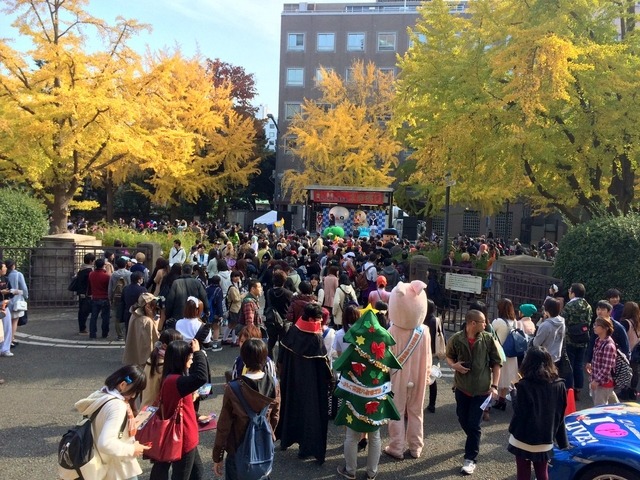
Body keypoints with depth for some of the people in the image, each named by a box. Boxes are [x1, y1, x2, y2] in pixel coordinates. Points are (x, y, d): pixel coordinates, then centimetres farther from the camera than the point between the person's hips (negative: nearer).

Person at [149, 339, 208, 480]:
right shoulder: (173, 380, -29)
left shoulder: (174, 378, 3)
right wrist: (198, 352, -33)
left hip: (186, 437, 10)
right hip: (182, 439, -10)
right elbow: (201, 377, -43)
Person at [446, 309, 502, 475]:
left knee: (474, 424, -1)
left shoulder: (488, 339, -10)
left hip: (481, 389, -2)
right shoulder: (456, 339, -10)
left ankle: (470, 458, 13)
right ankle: (474, 441, 46)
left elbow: (496, 363, -2)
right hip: (462, 387, 2)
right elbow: (449, 356, 8)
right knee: (463, 420, 17)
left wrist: (494, 385, -8)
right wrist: (453, 365, -15)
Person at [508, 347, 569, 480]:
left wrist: (514, 392, 1)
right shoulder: (559, 385, -4)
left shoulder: (524, 385, -19)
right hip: (545, 440, 4)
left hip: (524, 439, -4)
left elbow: (519, 412, -14)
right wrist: (563, 442, 13)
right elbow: (560, 415, 4)